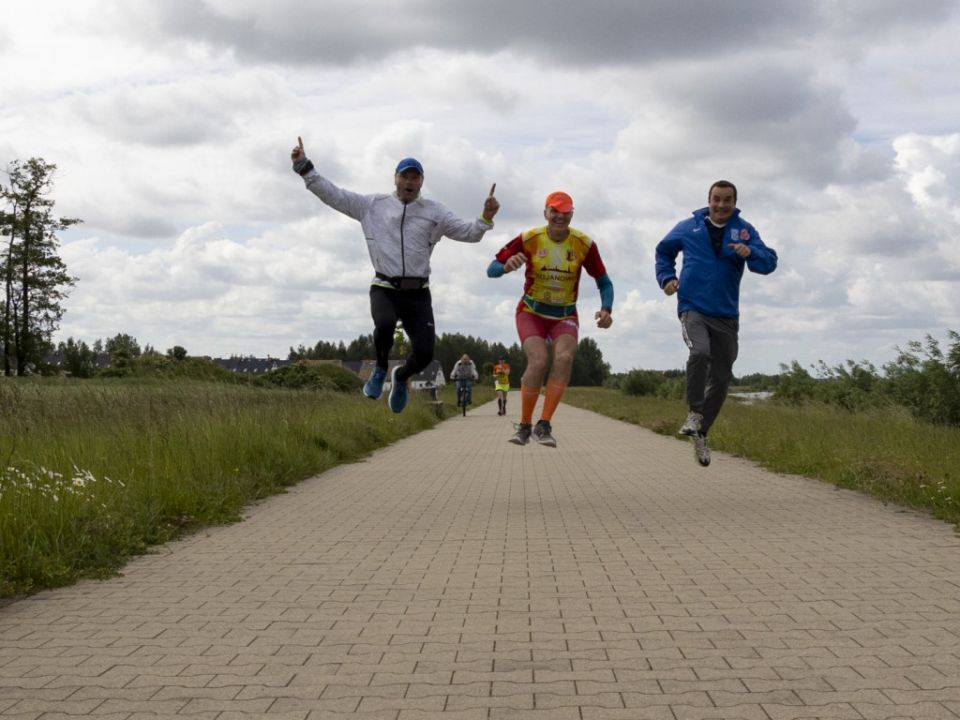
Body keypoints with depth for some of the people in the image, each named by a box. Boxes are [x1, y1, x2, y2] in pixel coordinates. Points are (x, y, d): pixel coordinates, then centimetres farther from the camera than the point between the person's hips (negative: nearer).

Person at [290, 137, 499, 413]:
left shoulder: (434, 212, 9)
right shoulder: (373, 205, 7)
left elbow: (468, 232, 4)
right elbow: (333, 194, 6)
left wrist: (486, 218, -16)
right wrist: (304, 167, -1)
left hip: (418, 293, 1)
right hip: (384, 288, -1)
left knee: (424, 352, -13)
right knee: (385, 325, -34)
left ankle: (401, 376, 25)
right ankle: (380, 369, 0)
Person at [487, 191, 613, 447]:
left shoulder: (585, 244, -9)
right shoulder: (528, 240, -12)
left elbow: (604, 282, 0)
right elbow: (491, 270, -11)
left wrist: (606, 309, -19)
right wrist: (507, 266, -35)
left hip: (565, 315, 2)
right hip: (531, 312, -1)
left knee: (564, 358, -26)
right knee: (538, 361, -24)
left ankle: (543, 425, -17)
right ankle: (524, 426, -5)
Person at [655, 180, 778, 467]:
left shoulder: (745, 231, 3)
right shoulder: (689, 227, 4)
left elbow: (769, 262, -8)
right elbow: (664, 250, 21)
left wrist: (750, 253, -29)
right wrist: (667, 277, 5)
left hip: (726, 315, 2)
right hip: (693, 309, -2)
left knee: (721, 378, 7)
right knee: (700, 352, -31)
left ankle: (701, 433, 24)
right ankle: (694, 412, -13)